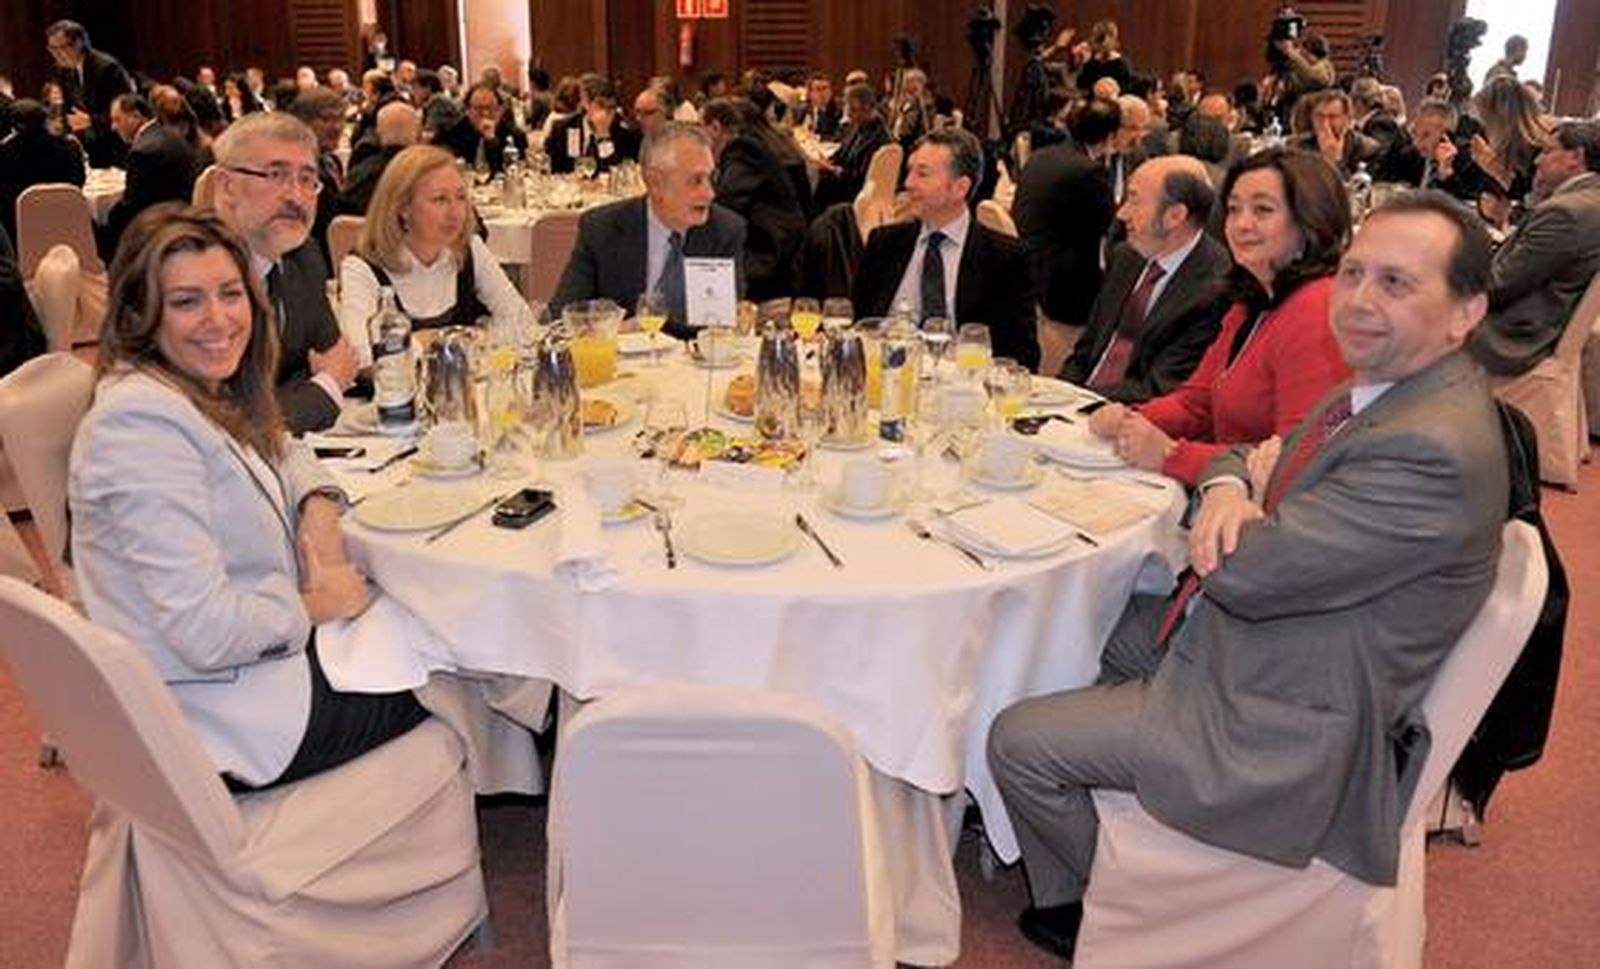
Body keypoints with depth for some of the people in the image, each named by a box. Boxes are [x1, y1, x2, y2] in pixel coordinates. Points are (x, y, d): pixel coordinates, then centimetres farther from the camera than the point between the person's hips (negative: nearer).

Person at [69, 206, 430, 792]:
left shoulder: (205, 390, 3)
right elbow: (206, 633, -31)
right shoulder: (143, 422, -27)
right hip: (217, 723, -9)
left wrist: (319, 504, 1)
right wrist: (313, 605, -13)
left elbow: (279, 448, 24)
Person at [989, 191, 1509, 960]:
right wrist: (1226, 487, -15)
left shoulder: (1435, 450, -30)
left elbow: (1246, 572, -30)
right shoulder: (1386, 385, 3)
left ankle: (1090, 903, 26)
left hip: (1282, 732, -10)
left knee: (1016, 742, -5)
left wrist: (1252, 495, -7)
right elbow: (1250, 457, 11)